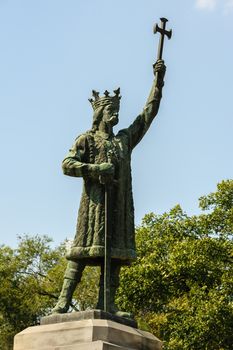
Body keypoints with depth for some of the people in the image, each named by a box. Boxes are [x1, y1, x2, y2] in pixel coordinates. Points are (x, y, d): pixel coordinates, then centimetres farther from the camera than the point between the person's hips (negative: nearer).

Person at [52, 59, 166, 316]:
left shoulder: (125, 138, 24)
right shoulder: (87, 139, 9)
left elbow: (148, 113, 25)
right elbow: (67, 164, -2)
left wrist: (158, 81, 21)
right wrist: (96, 169, -14)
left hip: (120, 203, 5)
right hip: (96, 200, -5)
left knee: (115, 252, -3)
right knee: (84, 250, -12)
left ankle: (107, 304, -4)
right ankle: (63, 302, -13)